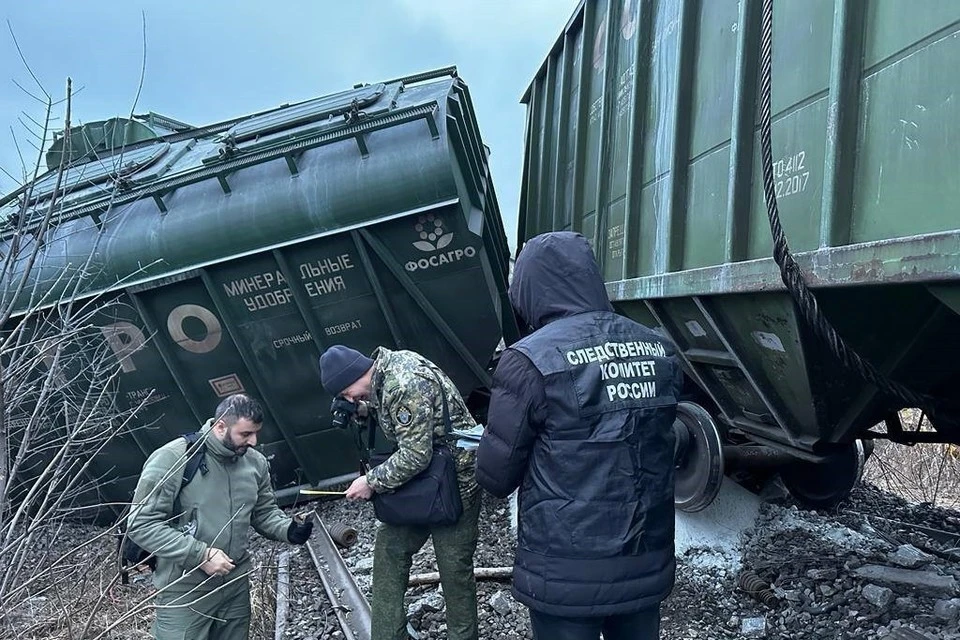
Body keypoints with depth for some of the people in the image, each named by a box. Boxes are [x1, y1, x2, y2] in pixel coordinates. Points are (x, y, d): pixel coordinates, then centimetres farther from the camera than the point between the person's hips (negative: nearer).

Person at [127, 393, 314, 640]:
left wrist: (288, 529, -7)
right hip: (184, 591, -6)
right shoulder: (171, 459, -17)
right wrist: (200, 554, -22)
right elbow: (141, 524, -18)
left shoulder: (256, 462, 1)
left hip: (237, 585, 6)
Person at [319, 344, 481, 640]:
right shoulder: (386, 368, 4)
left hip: (454, 482, -10)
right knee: (389, 549, 10)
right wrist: (364, 411, 0)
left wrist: (372, 482, -16)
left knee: (454, 569, 0)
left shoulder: (405, 384, -26)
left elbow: (416, 455, -26)